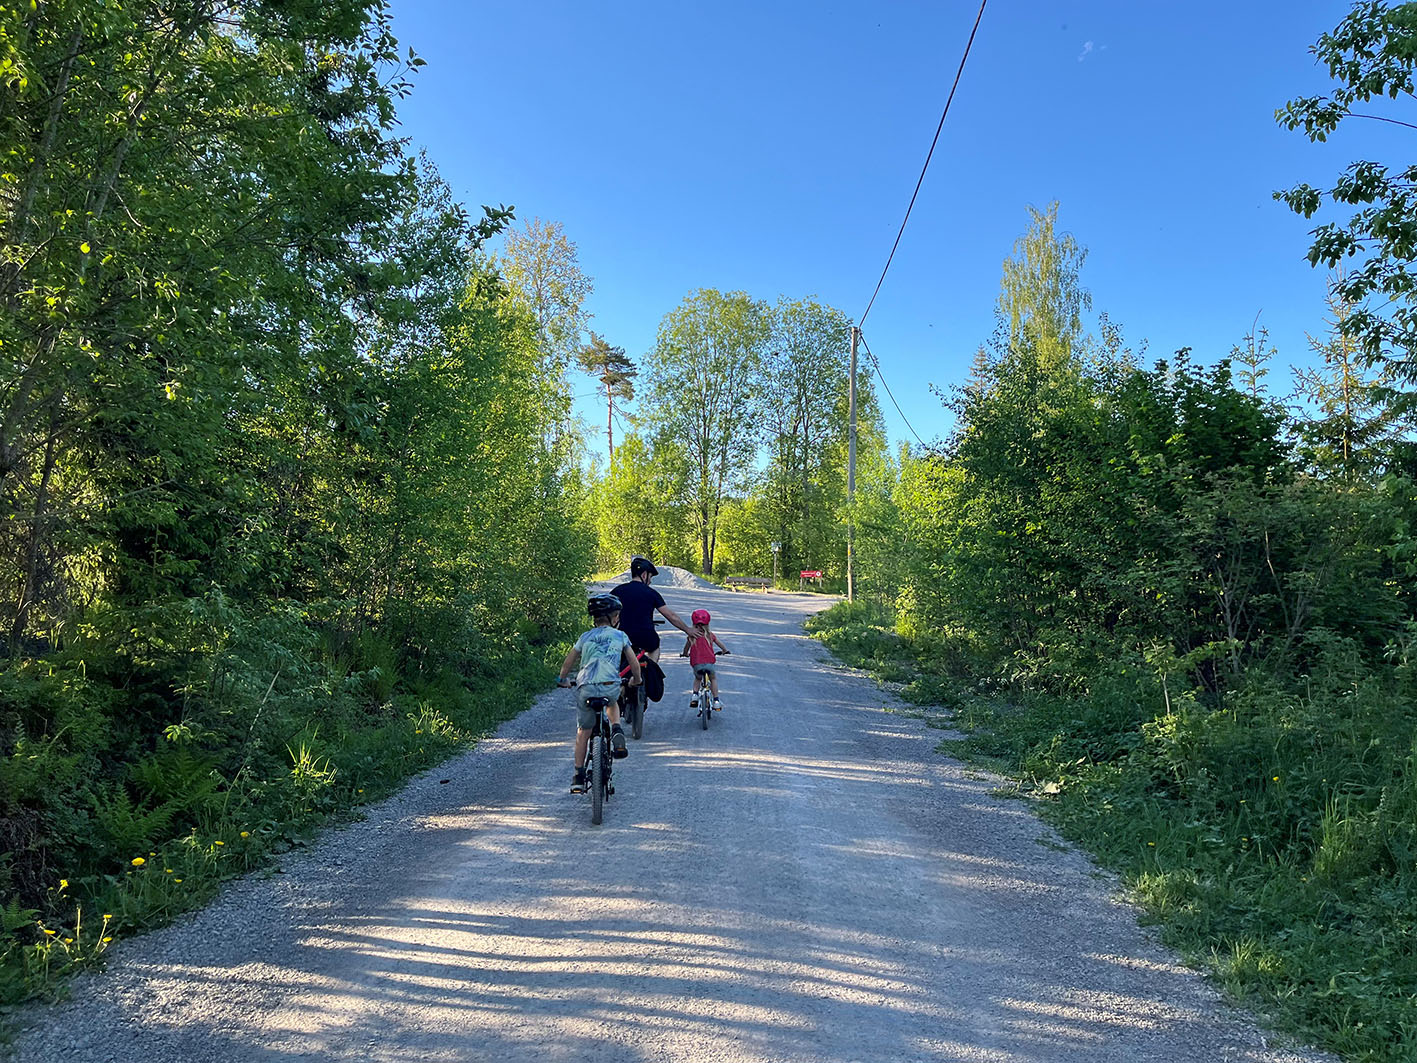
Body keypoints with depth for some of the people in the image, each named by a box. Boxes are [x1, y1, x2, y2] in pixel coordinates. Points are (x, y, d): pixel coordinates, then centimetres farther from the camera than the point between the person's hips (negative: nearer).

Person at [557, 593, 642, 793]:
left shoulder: (585, 637, 16)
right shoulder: (620, 636, 12)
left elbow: (569, 661, 22)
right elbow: (633, 662, 17)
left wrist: (562, 680, 39)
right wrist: (636, 680, 36)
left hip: (586, 688, 1)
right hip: (611, 686, -1)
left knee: (583, 732, 13)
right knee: (613, 703, 35)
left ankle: (578, 776, 14)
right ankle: (617, 732, 9)